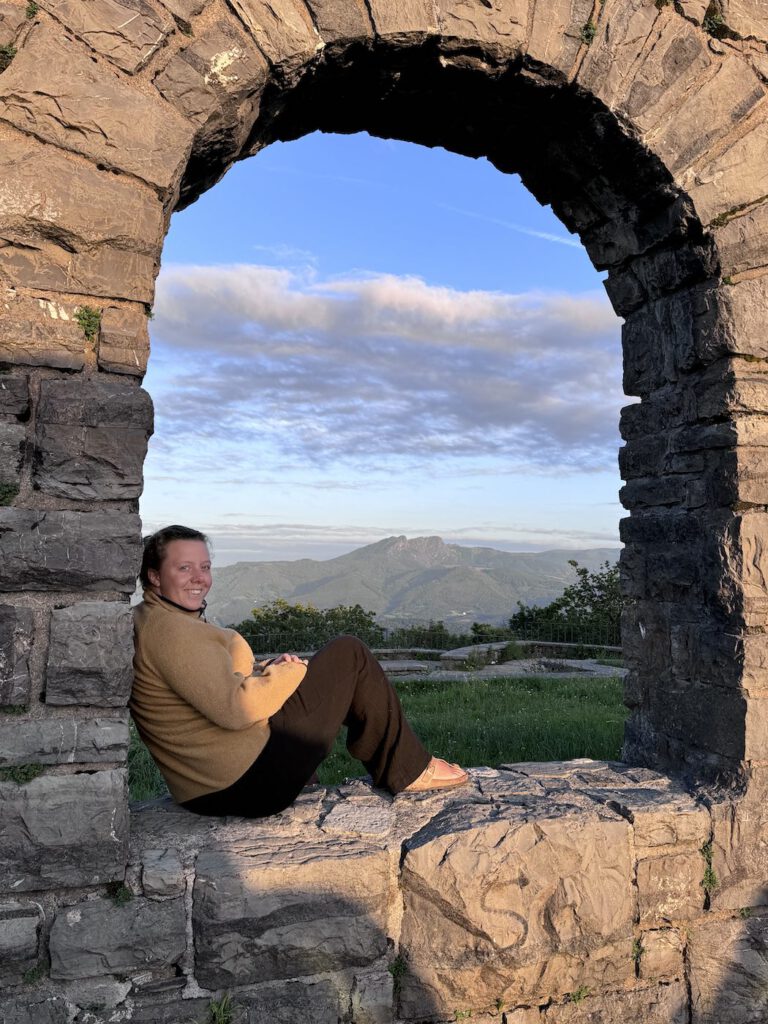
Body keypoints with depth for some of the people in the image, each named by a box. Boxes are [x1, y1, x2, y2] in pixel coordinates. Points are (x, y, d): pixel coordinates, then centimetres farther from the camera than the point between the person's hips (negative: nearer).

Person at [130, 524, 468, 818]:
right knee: (349, 654, -3)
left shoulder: (148, 619, 12)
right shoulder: (169, 630, -20)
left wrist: (269, 669, 1)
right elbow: (236, 708, -25)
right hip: (253, 780, -11)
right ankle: (409, 771, 9)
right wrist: (288, 672, -10)